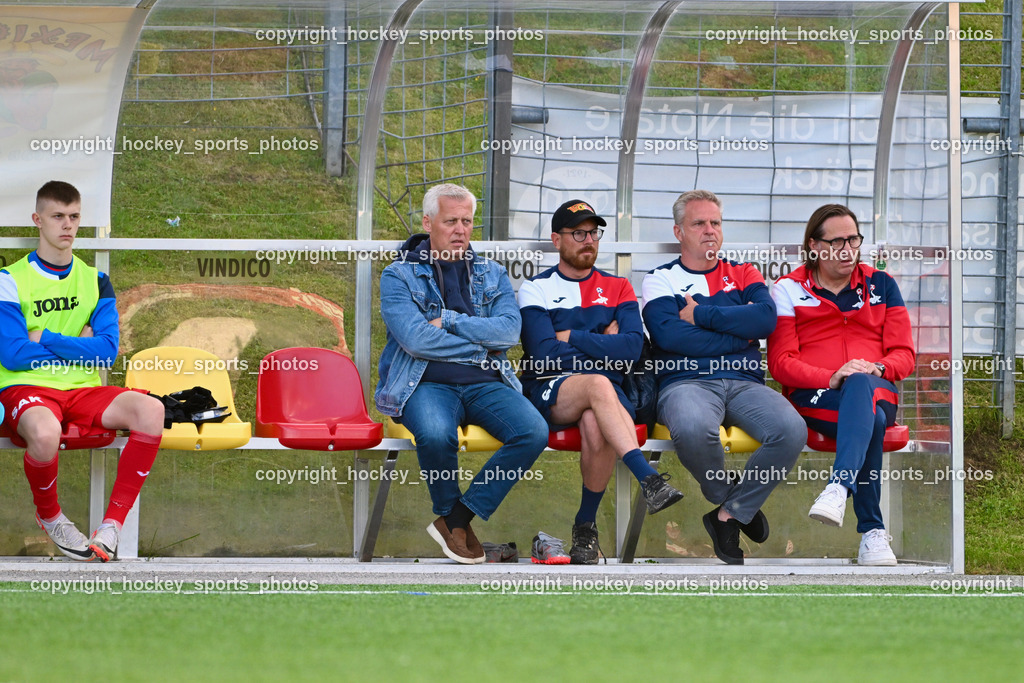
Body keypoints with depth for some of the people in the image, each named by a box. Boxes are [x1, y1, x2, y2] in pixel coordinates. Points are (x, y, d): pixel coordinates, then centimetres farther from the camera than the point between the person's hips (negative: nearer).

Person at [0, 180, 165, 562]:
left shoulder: (95, 280, 13)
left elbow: (107, 352, 0)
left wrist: (43, 338, -7)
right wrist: (78, 347, -2)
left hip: (82, 389, 4)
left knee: (149, 410, -26)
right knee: (45, 432, -40)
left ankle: (112, 524, -21)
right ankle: (49, 517, -7)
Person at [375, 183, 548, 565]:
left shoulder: (492, 275, 18)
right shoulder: (399, 276, 6)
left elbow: (510, 331, 0)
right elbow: (416, 339, -10)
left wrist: (449, 322, -7)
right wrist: (482, 344, -3)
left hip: (485, 384, 4)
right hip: (428, 385, -4)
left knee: (535, 432, -26)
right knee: (436, 434, -39)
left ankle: (457, 518, -17)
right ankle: (448, 512, -8)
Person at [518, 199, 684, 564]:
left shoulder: (617, 288, 17)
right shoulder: (536, 289, 10)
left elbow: (632, 347, -1)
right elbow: (544, 354, -6)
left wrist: (571, 338, -3)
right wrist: (603, 344, -2)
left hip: (605, 391, 2)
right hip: (550, 392, -2)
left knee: (596, 426, -36)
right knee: (599, 384, -37)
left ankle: (586, 525, -19)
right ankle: (649, 480, -50)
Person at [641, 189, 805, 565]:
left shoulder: (743, 275, 23)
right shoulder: (661, 280, 14)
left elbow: (766, 318, 0)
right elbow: (670, 336, -6)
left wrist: (701, 315, -2)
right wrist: (738, 336, -1)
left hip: (744, 383, 3)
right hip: (687, 382, -3)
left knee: (791, 430, -30)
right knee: (693, 428, -41)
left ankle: (729, 515, -11)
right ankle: (732, 502, -9)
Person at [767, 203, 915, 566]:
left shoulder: (881, 285, 18)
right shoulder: (789, 290, 12)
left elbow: (904, 355, 13)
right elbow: (781, 363, 3)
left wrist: (876, 369, -12)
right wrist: (831, 378, -15)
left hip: (877, 391, 1)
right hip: (814, 396, -1)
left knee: (860, 386, -40)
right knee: (871, 423, -38)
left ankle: (839, 488, -60)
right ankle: (873, 532, -47)